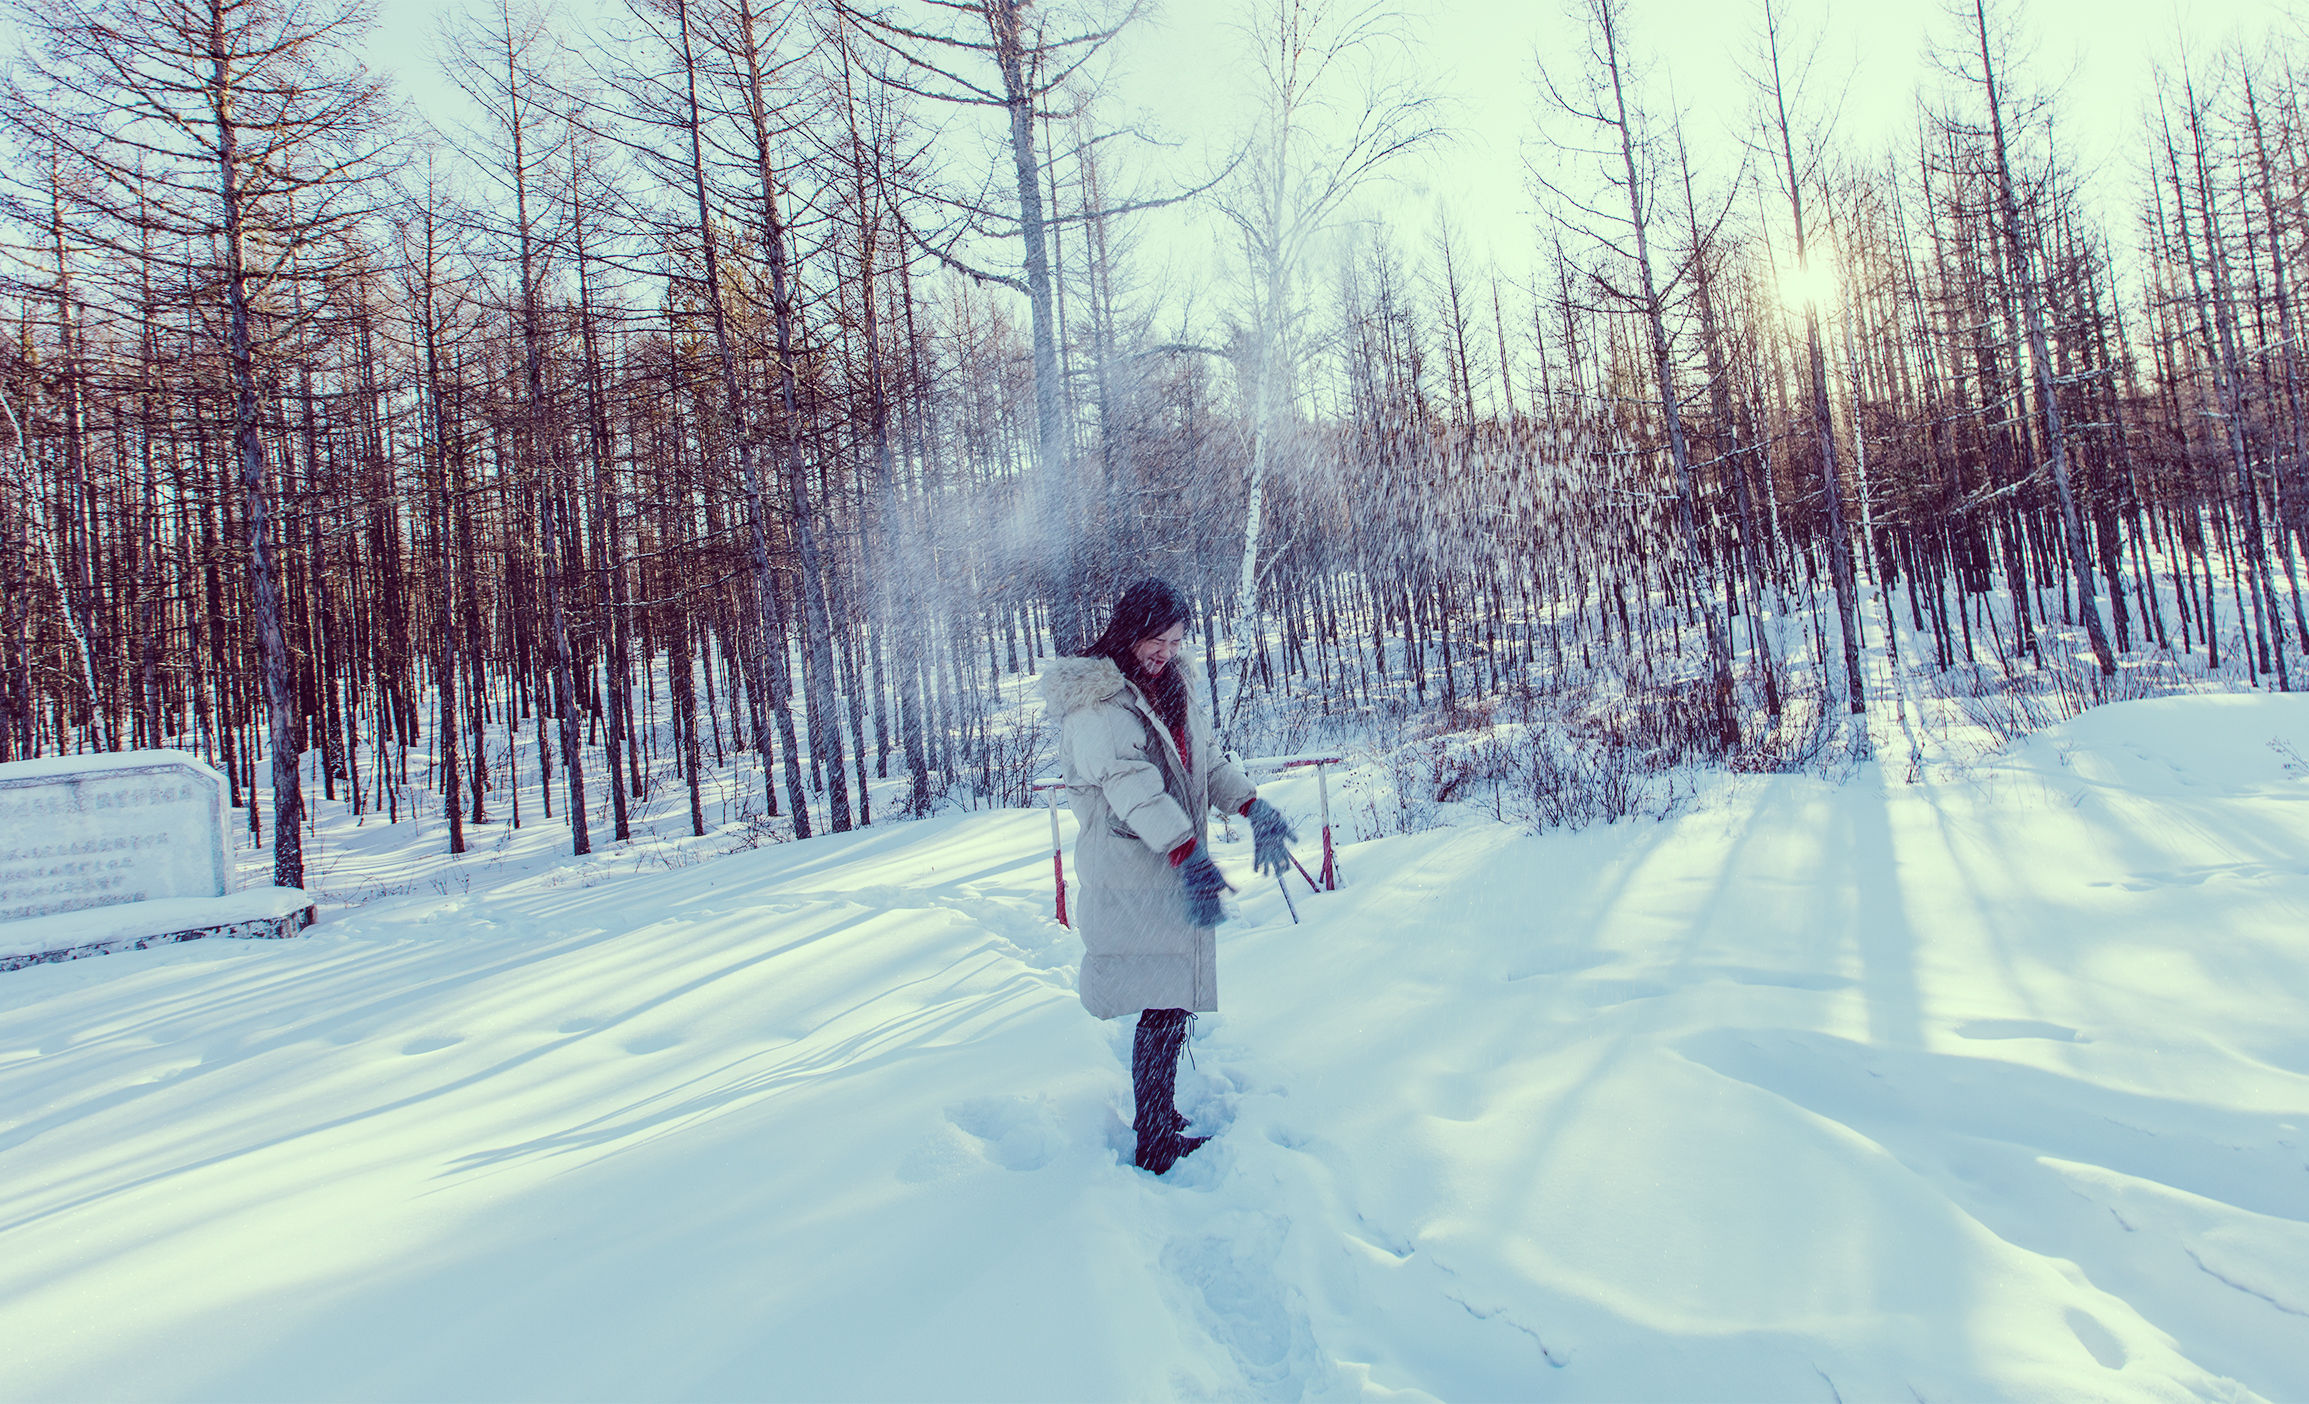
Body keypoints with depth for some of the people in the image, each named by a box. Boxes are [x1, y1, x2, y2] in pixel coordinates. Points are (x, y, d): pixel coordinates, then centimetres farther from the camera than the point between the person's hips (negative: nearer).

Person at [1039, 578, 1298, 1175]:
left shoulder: (1174, 689, 15)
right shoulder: (1095, 701, -13)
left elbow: (1207, 761, 19)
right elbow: (1132, 787, -23)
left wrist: (1252, 806, 4)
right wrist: (1188, 856, -32)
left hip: (1177, 869, 8)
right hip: (1132, 877, -8)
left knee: (1171, 1003, 14)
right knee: (1164, 1006, -6)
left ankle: (1159, 1120, 28)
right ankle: (1155, 1146, 6)